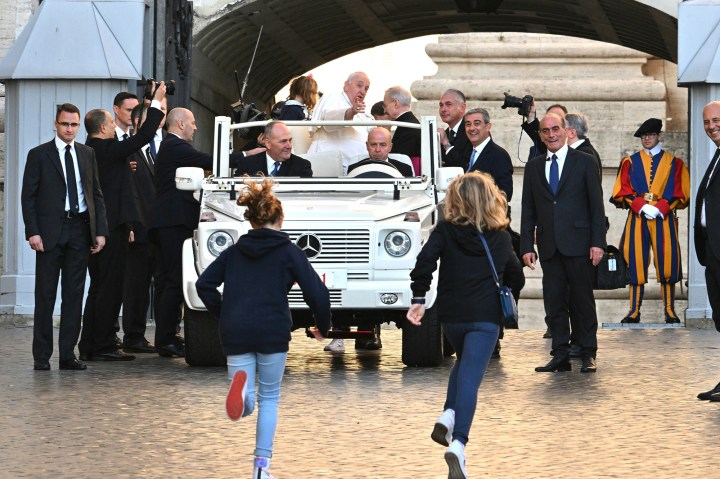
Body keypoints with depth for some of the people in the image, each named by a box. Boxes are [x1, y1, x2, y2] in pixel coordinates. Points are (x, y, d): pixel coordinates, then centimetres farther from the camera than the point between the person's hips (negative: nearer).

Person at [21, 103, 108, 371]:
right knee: (45, 295, 0)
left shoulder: (87, 154, 13)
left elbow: (96, 194, 13)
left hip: (80, 230, 3)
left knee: (74, 295, 4)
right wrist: (33, 232, -11)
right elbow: (28, 196, -1)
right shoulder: (39, 155, 1)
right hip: (50, 231, -3)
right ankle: (42, 356, 4)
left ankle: (67, 354, 8)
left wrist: (100, 231, 5)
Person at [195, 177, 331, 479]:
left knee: (245, 406, 7)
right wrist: (323, 326, 12)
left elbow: (204, 284, 7)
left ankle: (240, 384, -29)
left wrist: (223, 315, 19)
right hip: (273, 333, -2)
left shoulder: (234, 251, 14)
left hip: (235, 334, 2)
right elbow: (317, 292, -3)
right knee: (269, 398, 16)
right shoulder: (288, 252, 4)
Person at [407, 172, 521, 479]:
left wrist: (418, 298, -7)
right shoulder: (501, 237, 4)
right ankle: (458, 442, -25)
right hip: (485, 317, -1)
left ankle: (448, 415, 7)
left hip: (450, 315, 2)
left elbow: (425, 261, -13)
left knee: (464, 364, 28)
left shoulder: (445, 231, -1)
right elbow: (514, 271, 18)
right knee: (470, 378, -8)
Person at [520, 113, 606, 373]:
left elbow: (596, 204, 0)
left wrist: (598, 242, -8)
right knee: (554, 302, 3)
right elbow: (528, 210, 12)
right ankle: (560, 356, 7)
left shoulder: (584, 162, 3)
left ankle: (588, 354, 8)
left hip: (578, 243, -3)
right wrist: (526, 246, 4)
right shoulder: (533, 167, 12)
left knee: (583, 300, 1)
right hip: (548, 245, 3)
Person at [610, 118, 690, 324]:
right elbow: (623, 191, 5)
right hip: (637, 219, 1)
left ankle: (669, 310, -1)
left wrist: (660, 208, -11)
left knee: (667, 262, -6)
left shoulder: (673, 162, 10)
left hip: (664, 218, -1)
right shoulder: (630, 162, 12)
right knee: (636, 263, -3)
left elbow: (679, 192, 3)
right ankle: (634, 311, -2)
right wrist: (641, 206, -11)